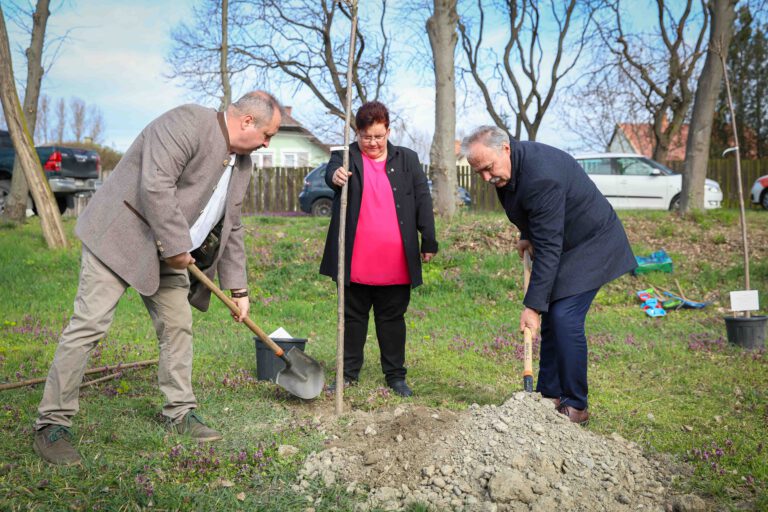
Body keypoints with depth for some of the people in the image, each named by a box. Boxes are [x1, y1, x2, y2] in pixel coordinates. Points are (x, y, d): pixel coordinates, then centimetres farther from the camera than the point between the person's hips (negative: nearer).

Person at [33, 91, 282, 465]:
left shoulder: (241, 163, 9)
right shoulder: (187, 121, -18)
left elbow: (230, 228, 15)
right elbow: (156, 185, -28)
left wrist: (237, 288, 13)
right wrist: (177, 247, -22)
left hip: (166, 250, 9)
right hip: (121, 235, -9)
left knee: (177, 326, 8)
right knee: (89, 324, -9)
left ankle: (180, 413, 22)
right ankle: (52, 425, 0)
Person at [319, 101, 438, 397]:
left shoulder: (407, 160, 7)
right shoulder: (347, 157, 2)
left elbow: (423, 200, 6)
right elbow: (332, 172, -21)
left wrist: (429, 242, 1)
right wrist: (335, 176, -46)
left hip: (395, 265, 1)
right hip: (356, 263, -1)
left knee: (393, 319, 10)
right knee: (353, 317, 10)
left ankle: (395, 375, 21)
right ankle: (349, 374, 21)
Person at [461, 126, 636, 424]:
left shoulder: (541, 176, -34)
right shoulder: (508, 165, -4)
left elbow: (548, 248, -33)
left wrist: (533, 306, -31)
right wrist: (526, 236, 9)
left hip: (590, 245, -9)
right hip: (564, 246, 9)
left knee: (565, 319, -16)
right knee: (551, 319, 8)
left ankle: (575, 406, -5)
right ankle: (549, 396, 17)